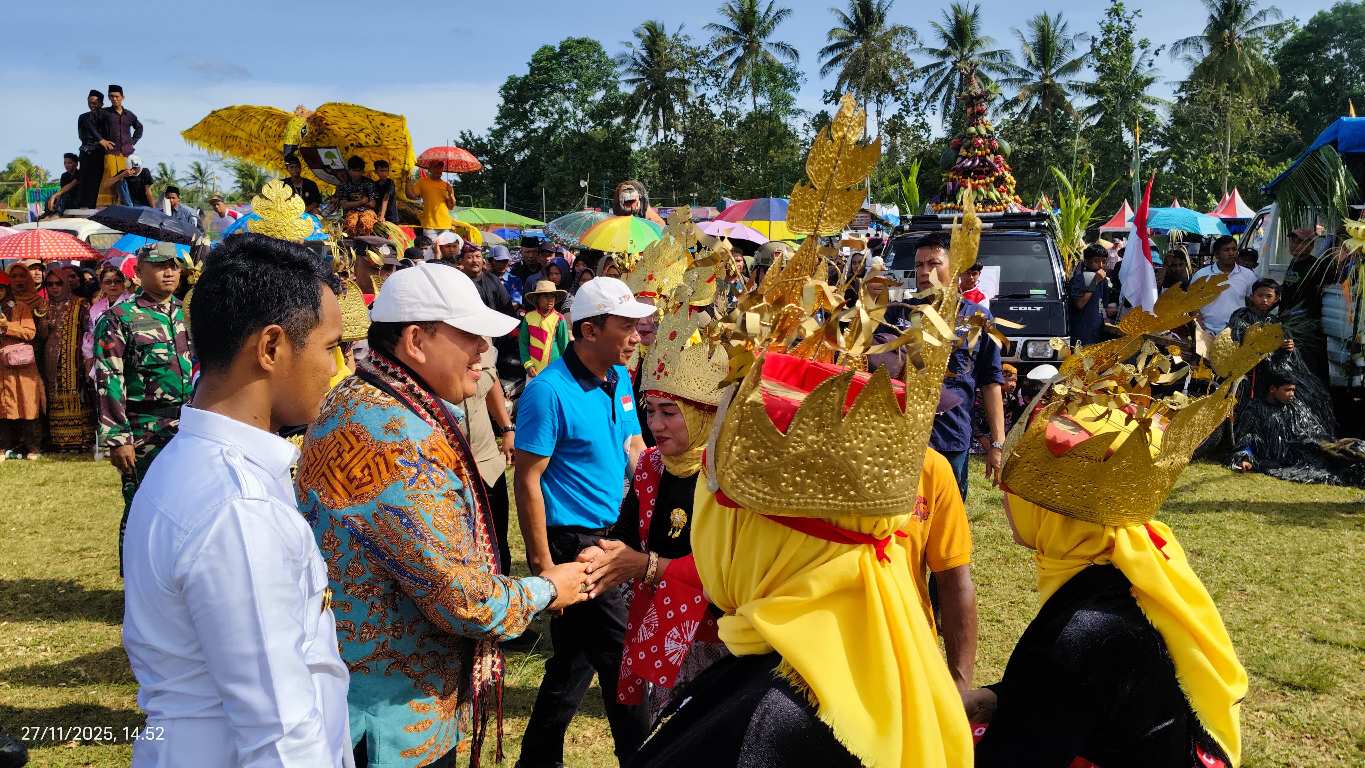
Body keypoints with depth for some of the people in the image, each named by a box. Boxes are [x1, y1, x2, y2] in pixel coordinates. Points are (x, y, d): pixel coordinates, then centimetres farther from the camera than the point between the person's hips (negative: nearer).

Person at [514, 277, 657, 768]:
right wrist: (543, 564, -18)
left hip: (607, 534, 8)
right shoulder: (550, 391, -18)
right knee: (620, 656, 1)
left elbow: (633, 446, 16)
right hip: (571, 542, -8)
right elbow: (527, 480, -17)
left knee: (576, 658, 17)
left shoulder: (619, 378, 6)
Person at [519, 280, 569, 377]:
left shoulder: (559, 320, -4)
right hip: (533, 368, 2)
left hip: (553, 368, -2)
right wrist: (527, 364, -5)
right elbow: (523, 342, 5)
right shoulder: (529, 317, 1)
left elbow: (564, 346, 1)